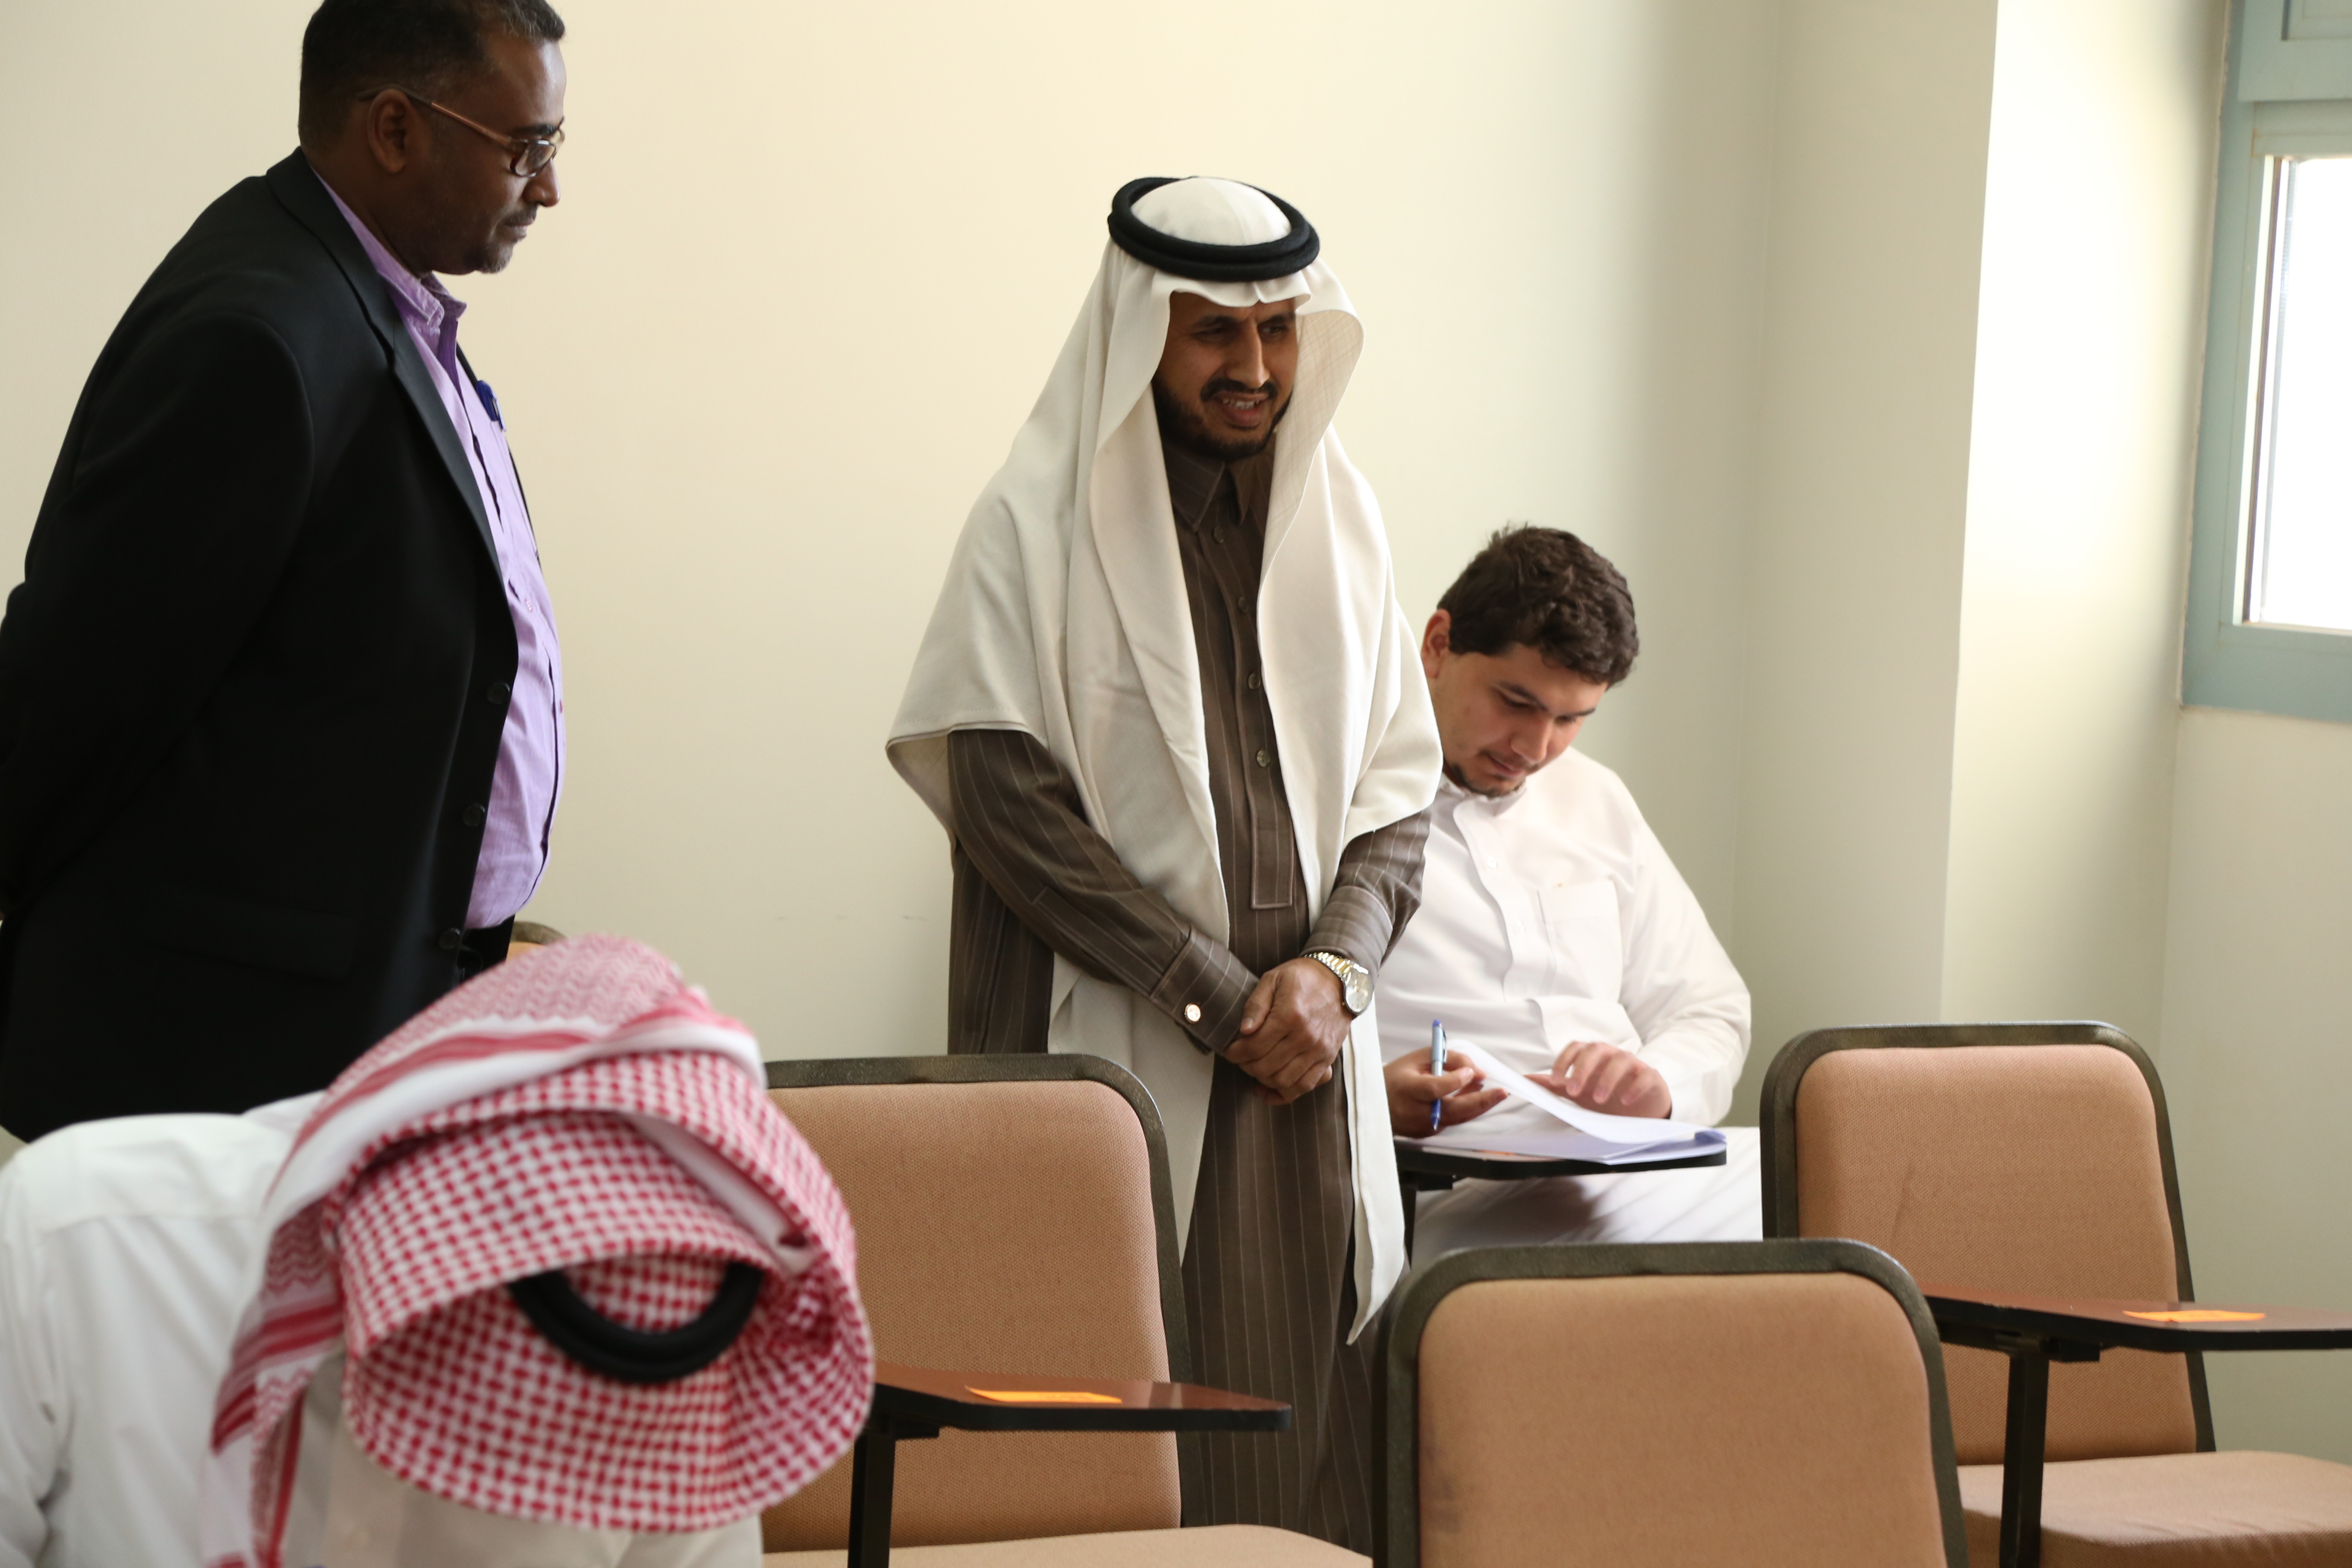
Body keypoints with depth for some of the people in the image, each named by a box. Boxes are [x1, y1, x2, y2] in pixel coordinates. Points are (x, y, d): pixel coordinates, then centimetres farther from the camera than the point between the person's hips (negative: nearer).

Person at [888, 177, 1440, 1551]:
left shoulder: (1339, 514, 13)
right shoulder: (1041, 521, -2)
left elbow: (1397, 782, 13)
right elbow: (1004, 793, -9)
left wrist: (1333, 968, -6)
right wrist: (1212, 990, -11)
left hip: (1308, 1052, 4)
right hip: (1116, 1056, -4)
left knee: (1306, 1427, 0)